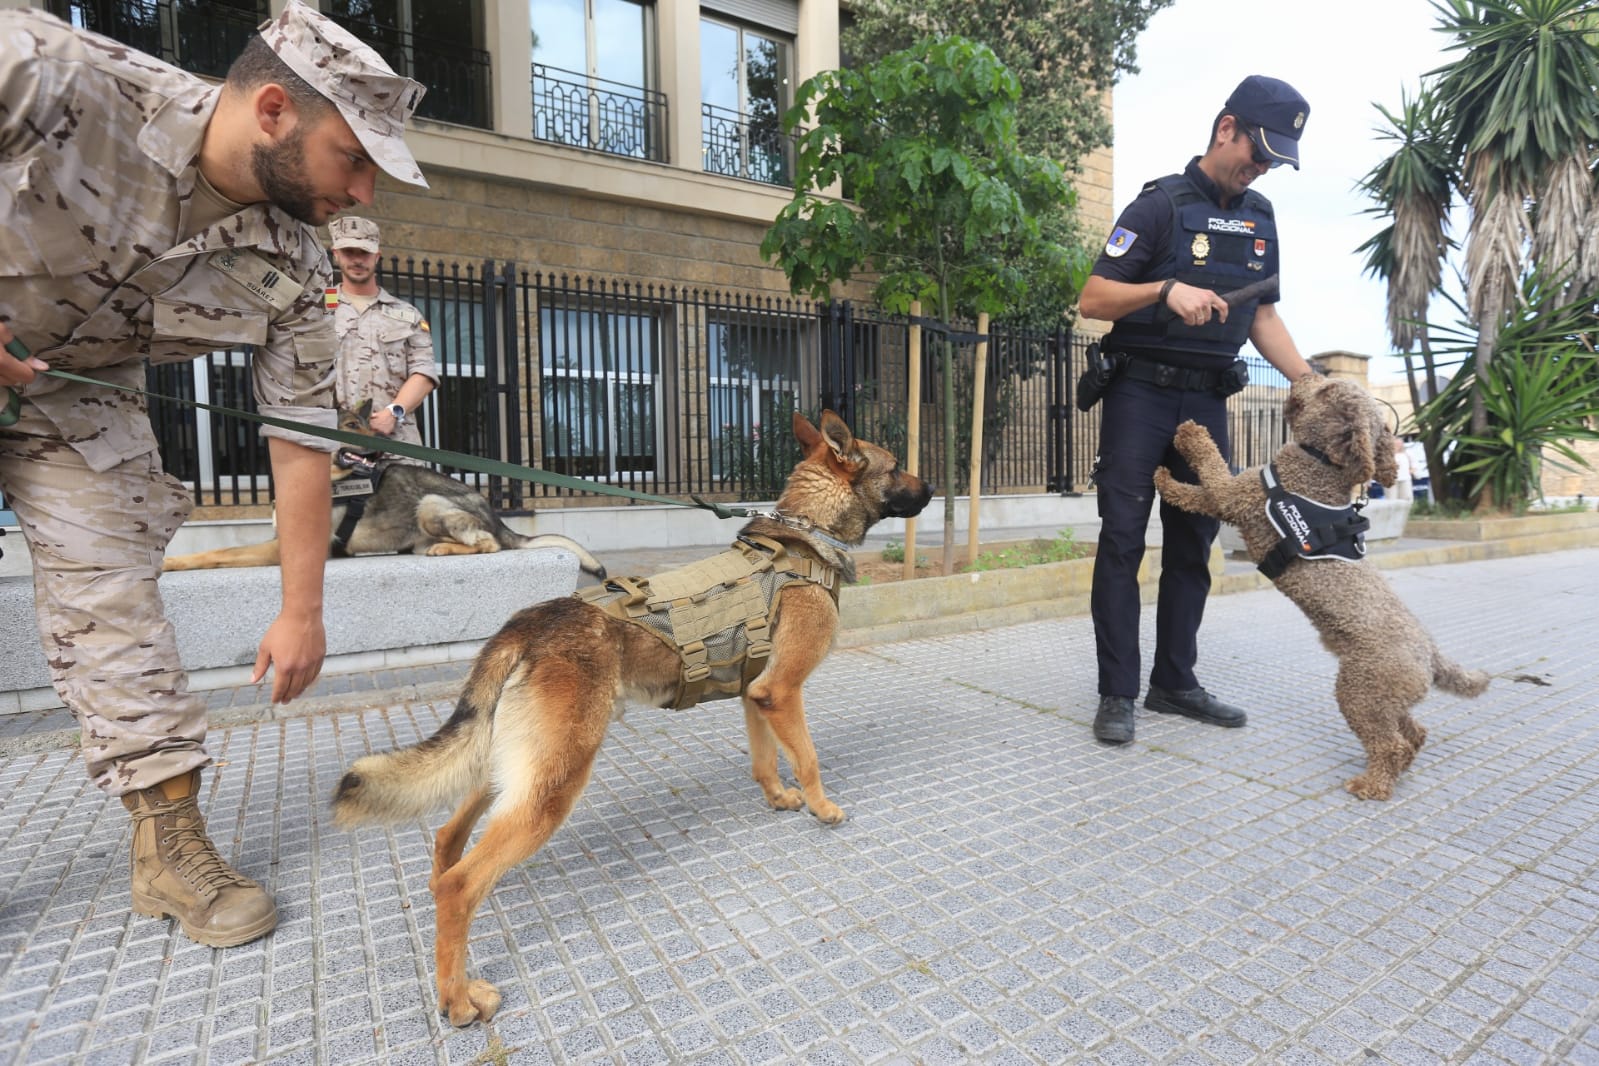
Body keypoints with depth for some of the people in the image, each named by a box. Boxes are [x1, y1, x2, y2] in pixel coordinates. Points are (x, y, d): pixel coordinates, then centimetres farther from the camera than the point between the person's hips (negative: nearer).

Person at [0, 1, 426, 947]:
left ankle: (171, 839, 3)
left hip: (80, 393, 2)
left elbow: (302, 438, -16)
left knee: (113, 594, -4)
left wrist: (302, 611, -15)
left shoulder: (292, 268, -19)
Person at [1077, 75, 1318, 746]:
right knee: (1123, 537, -7)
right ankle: (1117, 693, 0)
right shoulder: (1162, 204, -3)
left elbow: (1262, 315, 17)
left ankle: (1174, 681, 18)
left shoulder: (1259, 217, 16)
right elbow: (1093, 299, -11)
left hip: (1208, 397, 7)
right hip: (1142, 390, -6)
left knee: (1193, 543, 8)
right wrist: (1167, 291, -26)